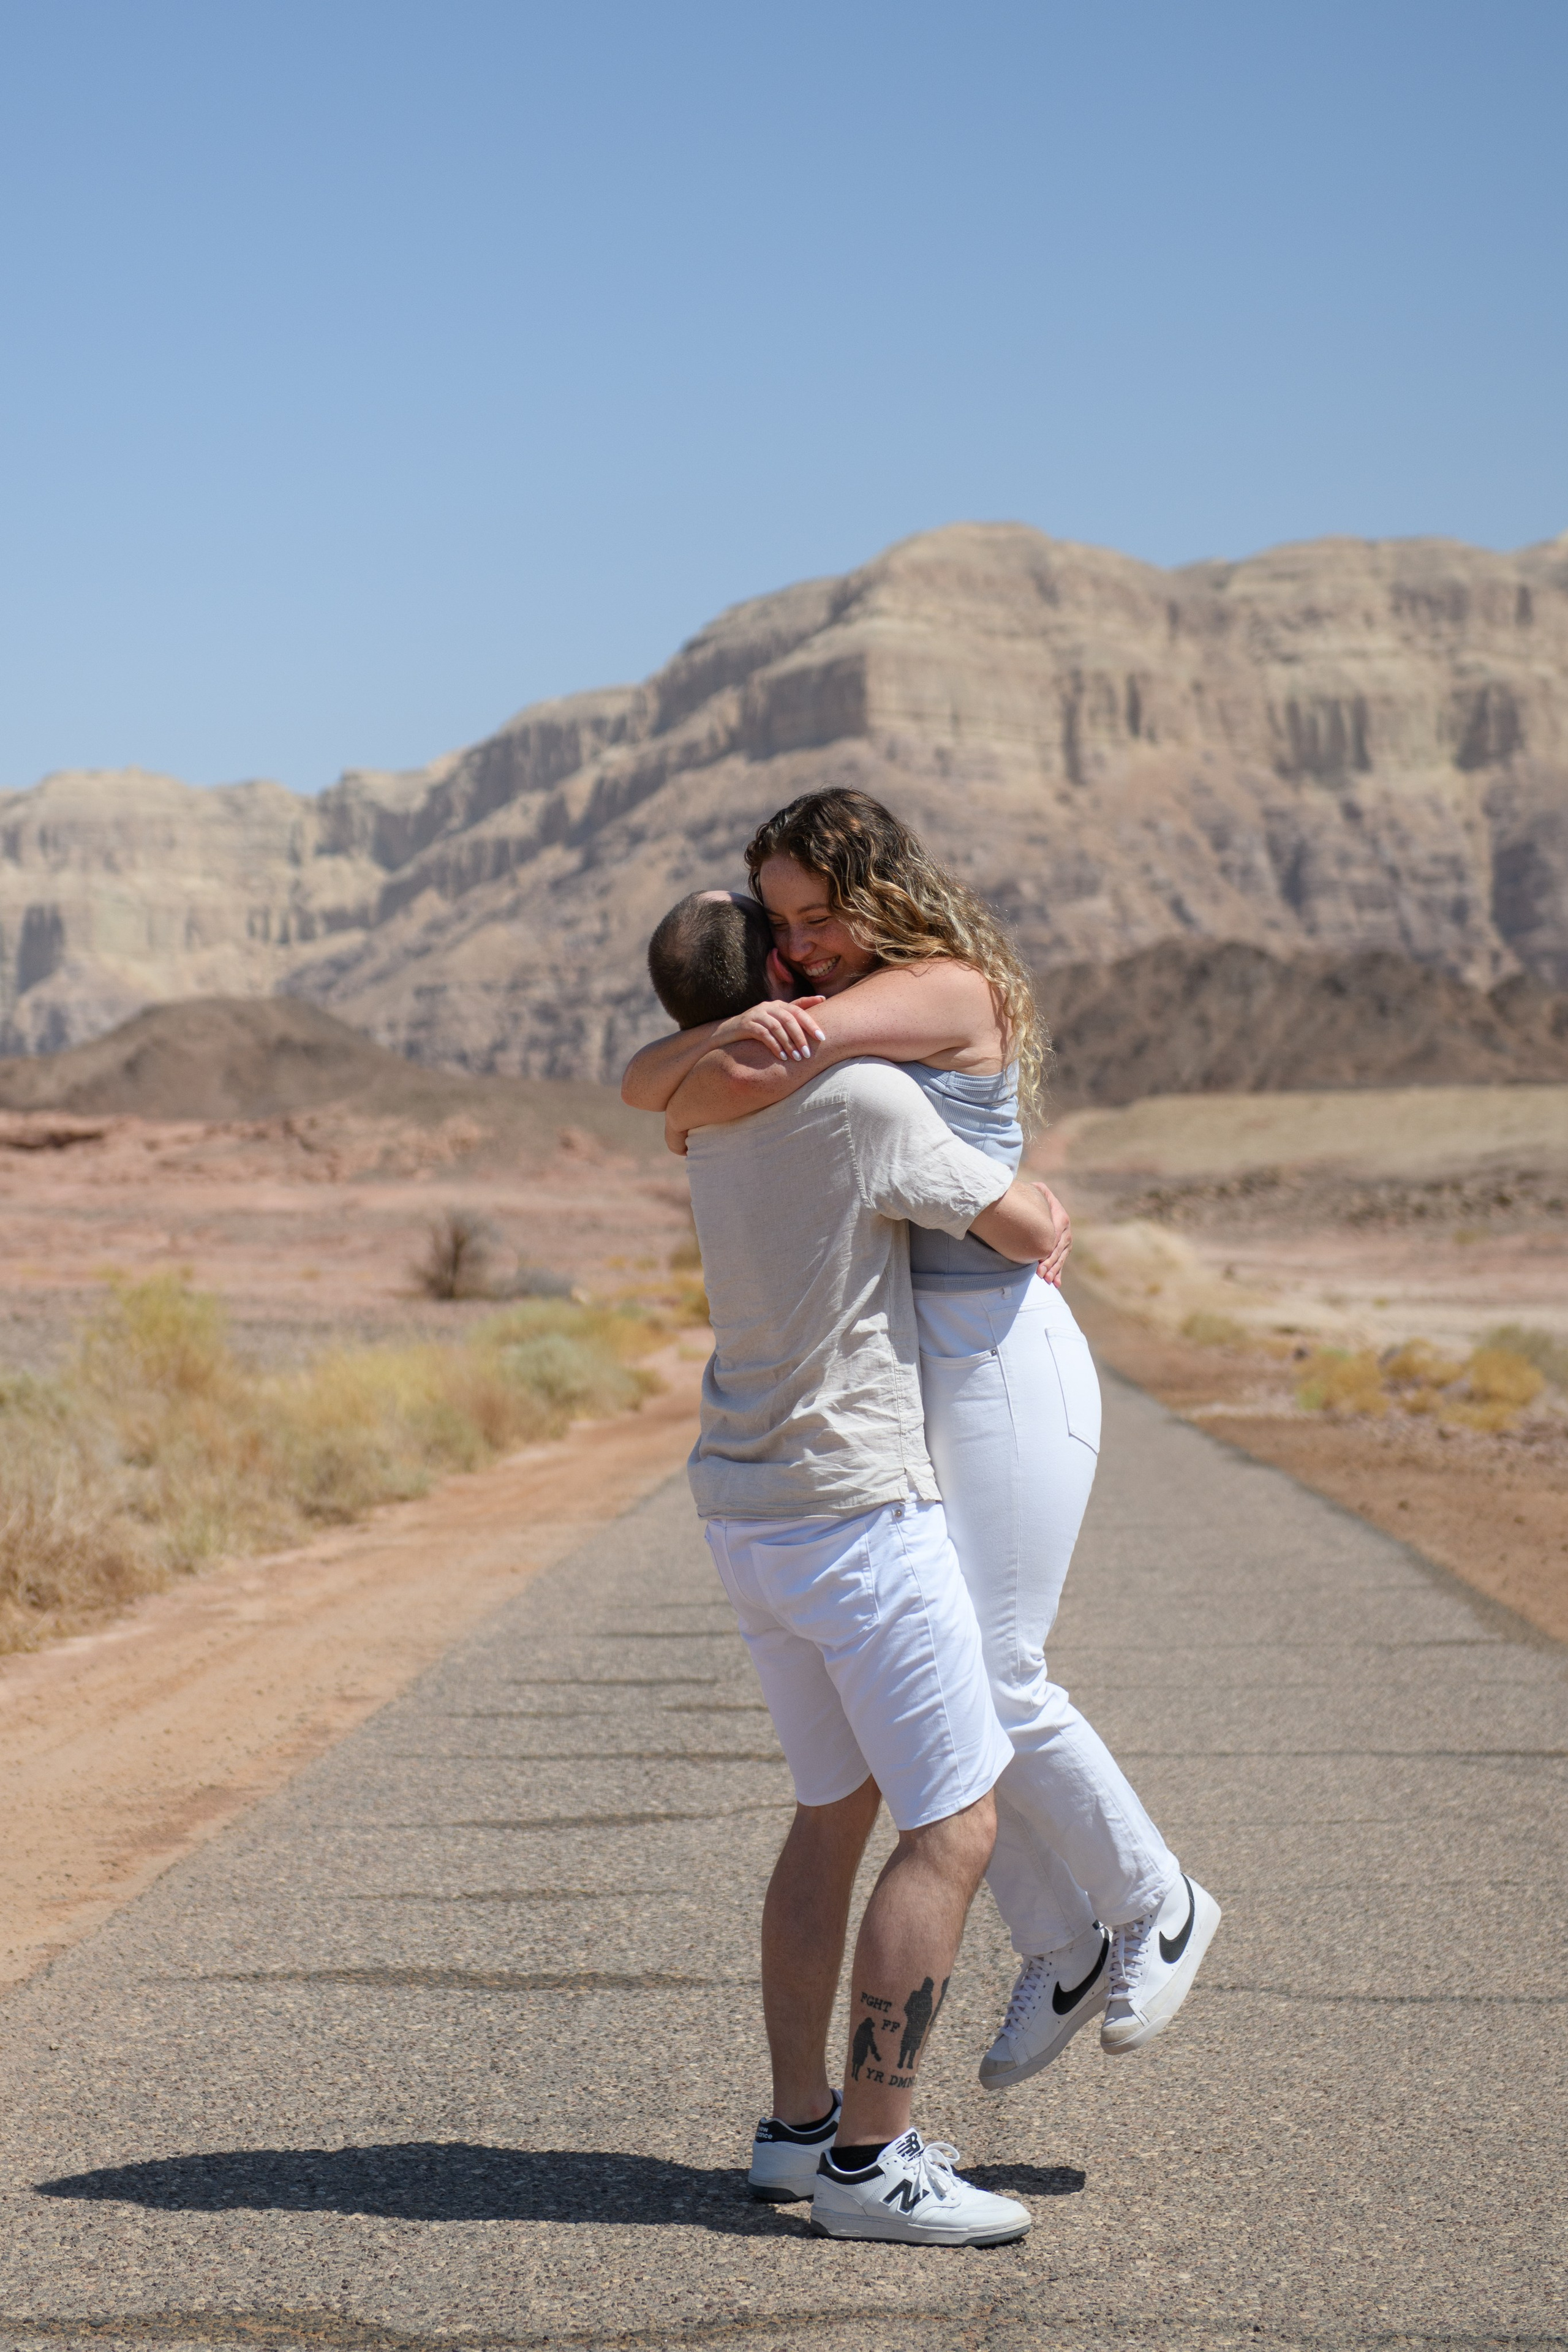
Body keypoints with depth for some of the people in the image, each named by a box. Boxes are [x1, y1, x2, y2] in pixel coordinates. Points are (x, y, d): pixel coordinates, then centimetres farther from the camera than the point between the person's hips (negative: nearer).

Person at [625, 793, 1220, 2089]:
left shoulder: (951, 989, -12)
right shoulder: (837, 1017, 14)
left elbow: (738, 1078, -25)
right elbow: (648, 1078, 3)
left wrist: (695, 1116, -3)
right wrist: (743, 1033, -17)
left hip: (1000, 1361, -8)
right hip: (897, 1378, 8)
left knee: (990, 1683, -6)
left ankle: (1158, 1908, 16)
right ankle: (1063, 1952, 21)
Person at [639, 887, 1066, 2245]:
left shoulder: (715, 1115, 8)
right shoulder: (868, 1103, -17)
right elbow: (1031, 1230, -11)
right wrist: (1041, 1230, 14)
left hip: (747, 1514, 9)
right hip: (858, 1511, -9)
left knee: (838, 1808, 18)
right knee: (954, 1827, -4)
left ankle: (800, 2124, 21)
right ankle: (868, 2160, -3)